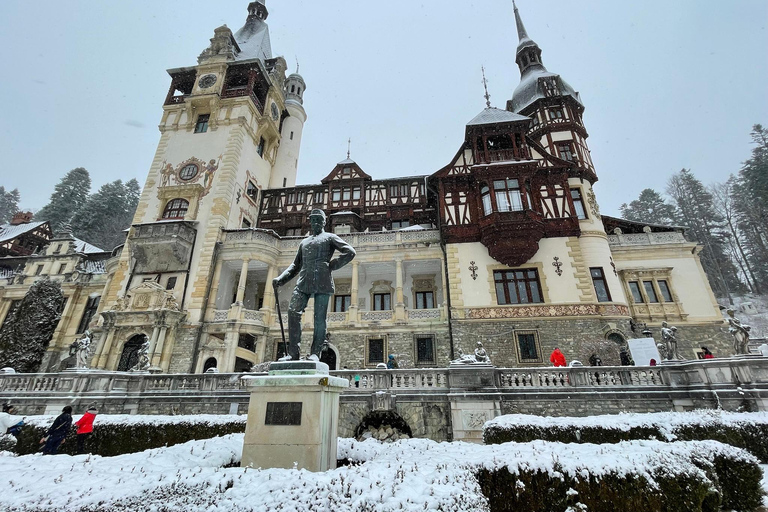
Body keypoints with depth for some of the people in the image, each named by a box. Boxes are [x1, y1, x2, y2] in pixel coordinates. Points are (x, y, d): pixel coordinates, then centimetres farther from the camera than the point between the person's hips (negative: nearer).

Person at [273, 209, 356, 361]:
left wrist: (332, 265, -3)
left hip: (322, 281, -4)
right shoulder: (304, 242, 30)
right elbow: (296, 265, 27)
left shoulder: (330, 237, 17)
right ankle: (293, 353, -8)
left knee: (319, 318, -6)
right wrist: (280, 279, 12)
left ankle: (315, 353, -2)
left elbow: (350, 252, 4)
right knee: (293, 312, -12)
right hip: (304, 281, 4)